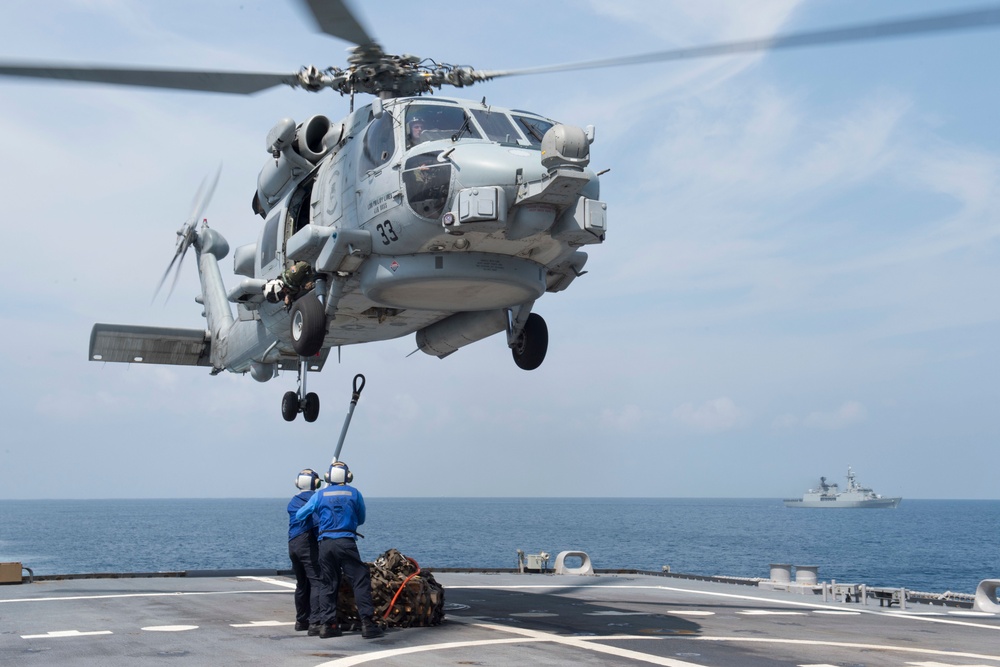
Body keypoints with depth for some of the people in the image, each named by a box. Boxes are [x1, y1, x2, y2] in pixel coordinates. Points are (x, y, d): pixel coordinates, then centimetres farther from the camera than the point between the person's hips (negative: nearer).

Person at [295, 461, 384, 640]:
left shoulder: (319, 495, 9)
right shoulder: (354, 494, 6)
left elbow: (299, 515, 15)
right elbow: (361, 519, 15)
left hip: (325, 543, 3)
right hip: (347, 542, -3)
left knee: (329, 584, 12)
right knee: (360, 581, -1)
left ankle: (327, 624, 10)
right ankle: (367, 622, -10)